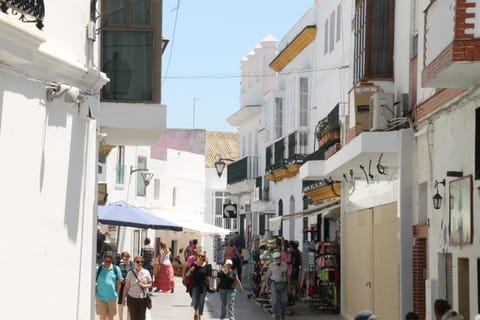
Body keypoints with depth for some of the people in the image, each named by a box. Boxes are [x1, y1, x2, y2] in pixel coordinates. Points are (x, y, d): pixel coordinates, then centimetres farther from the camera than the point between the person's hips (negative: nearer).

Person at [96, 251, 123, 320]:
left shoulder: (116, 269, 1)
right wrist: (95, 294, 0)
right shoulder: (98, 269, -3)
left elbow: (118, 283, 9)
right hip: (100, 298, -2)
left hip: (112, 298, 2)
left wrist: (116, 294, 4)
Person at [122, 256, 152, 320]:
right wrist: (124, 298, 1)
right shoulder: (130, 273, -1)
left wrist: (143, 285, -14)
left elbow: (150, 284, 6)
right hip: (132, 298, -1)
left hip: (143, 298, 1)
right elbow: (126, 286, 1)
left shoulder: (146, 273, 3)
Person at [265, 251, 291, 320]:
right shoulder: (271, 266, 0)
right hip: (274, 284, -1)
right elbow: (267, 277, 5)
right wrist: (267, 286, 1)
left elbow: (288, 276, 8)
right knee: (275, 301, -8)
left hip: (283, 285, 1)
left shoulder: (285, 265, 3)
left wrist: (289, 286, 7)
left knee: (284, 301, 3)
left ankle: (282, 313, 28)